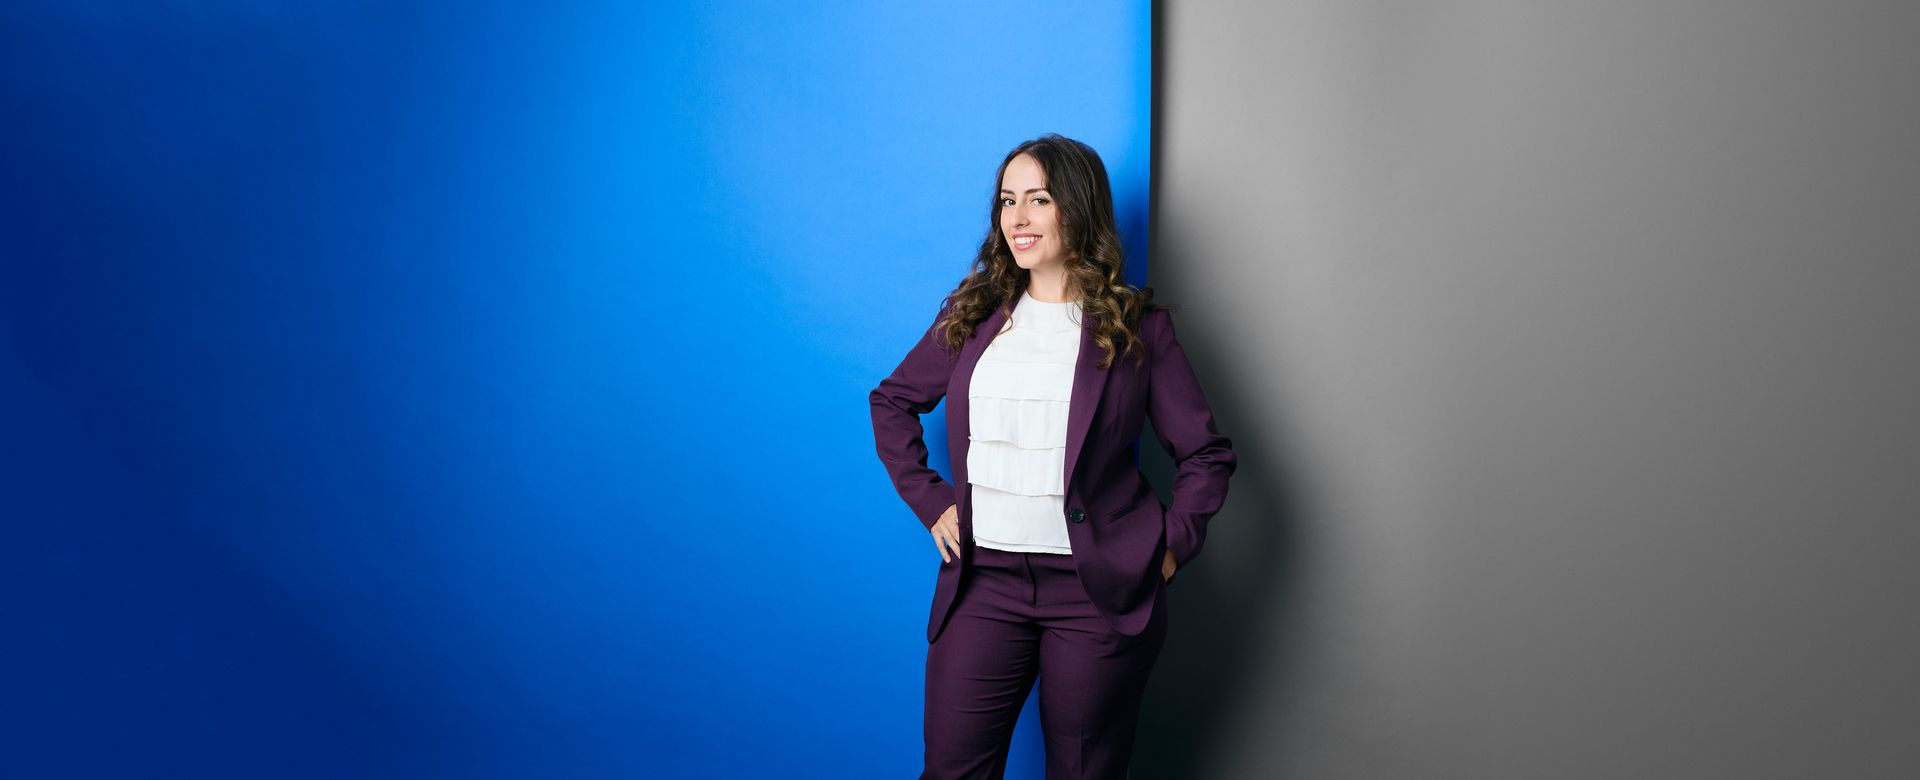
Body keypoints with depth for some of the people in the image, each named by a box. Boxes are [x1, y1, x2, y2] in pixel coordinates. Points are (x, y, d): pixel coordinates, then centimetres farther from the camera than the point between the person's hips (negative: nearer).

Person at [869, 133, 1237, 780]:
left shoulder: (1139, 326, 0)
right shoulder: (971, 315, 8)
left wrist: (1172, 549, -5)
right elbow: (891, 401, 19)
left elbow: (1207, 454, 5)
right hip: (982, 576, 2)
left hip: (1098, 588, -2)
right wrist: (929, 500, 8)